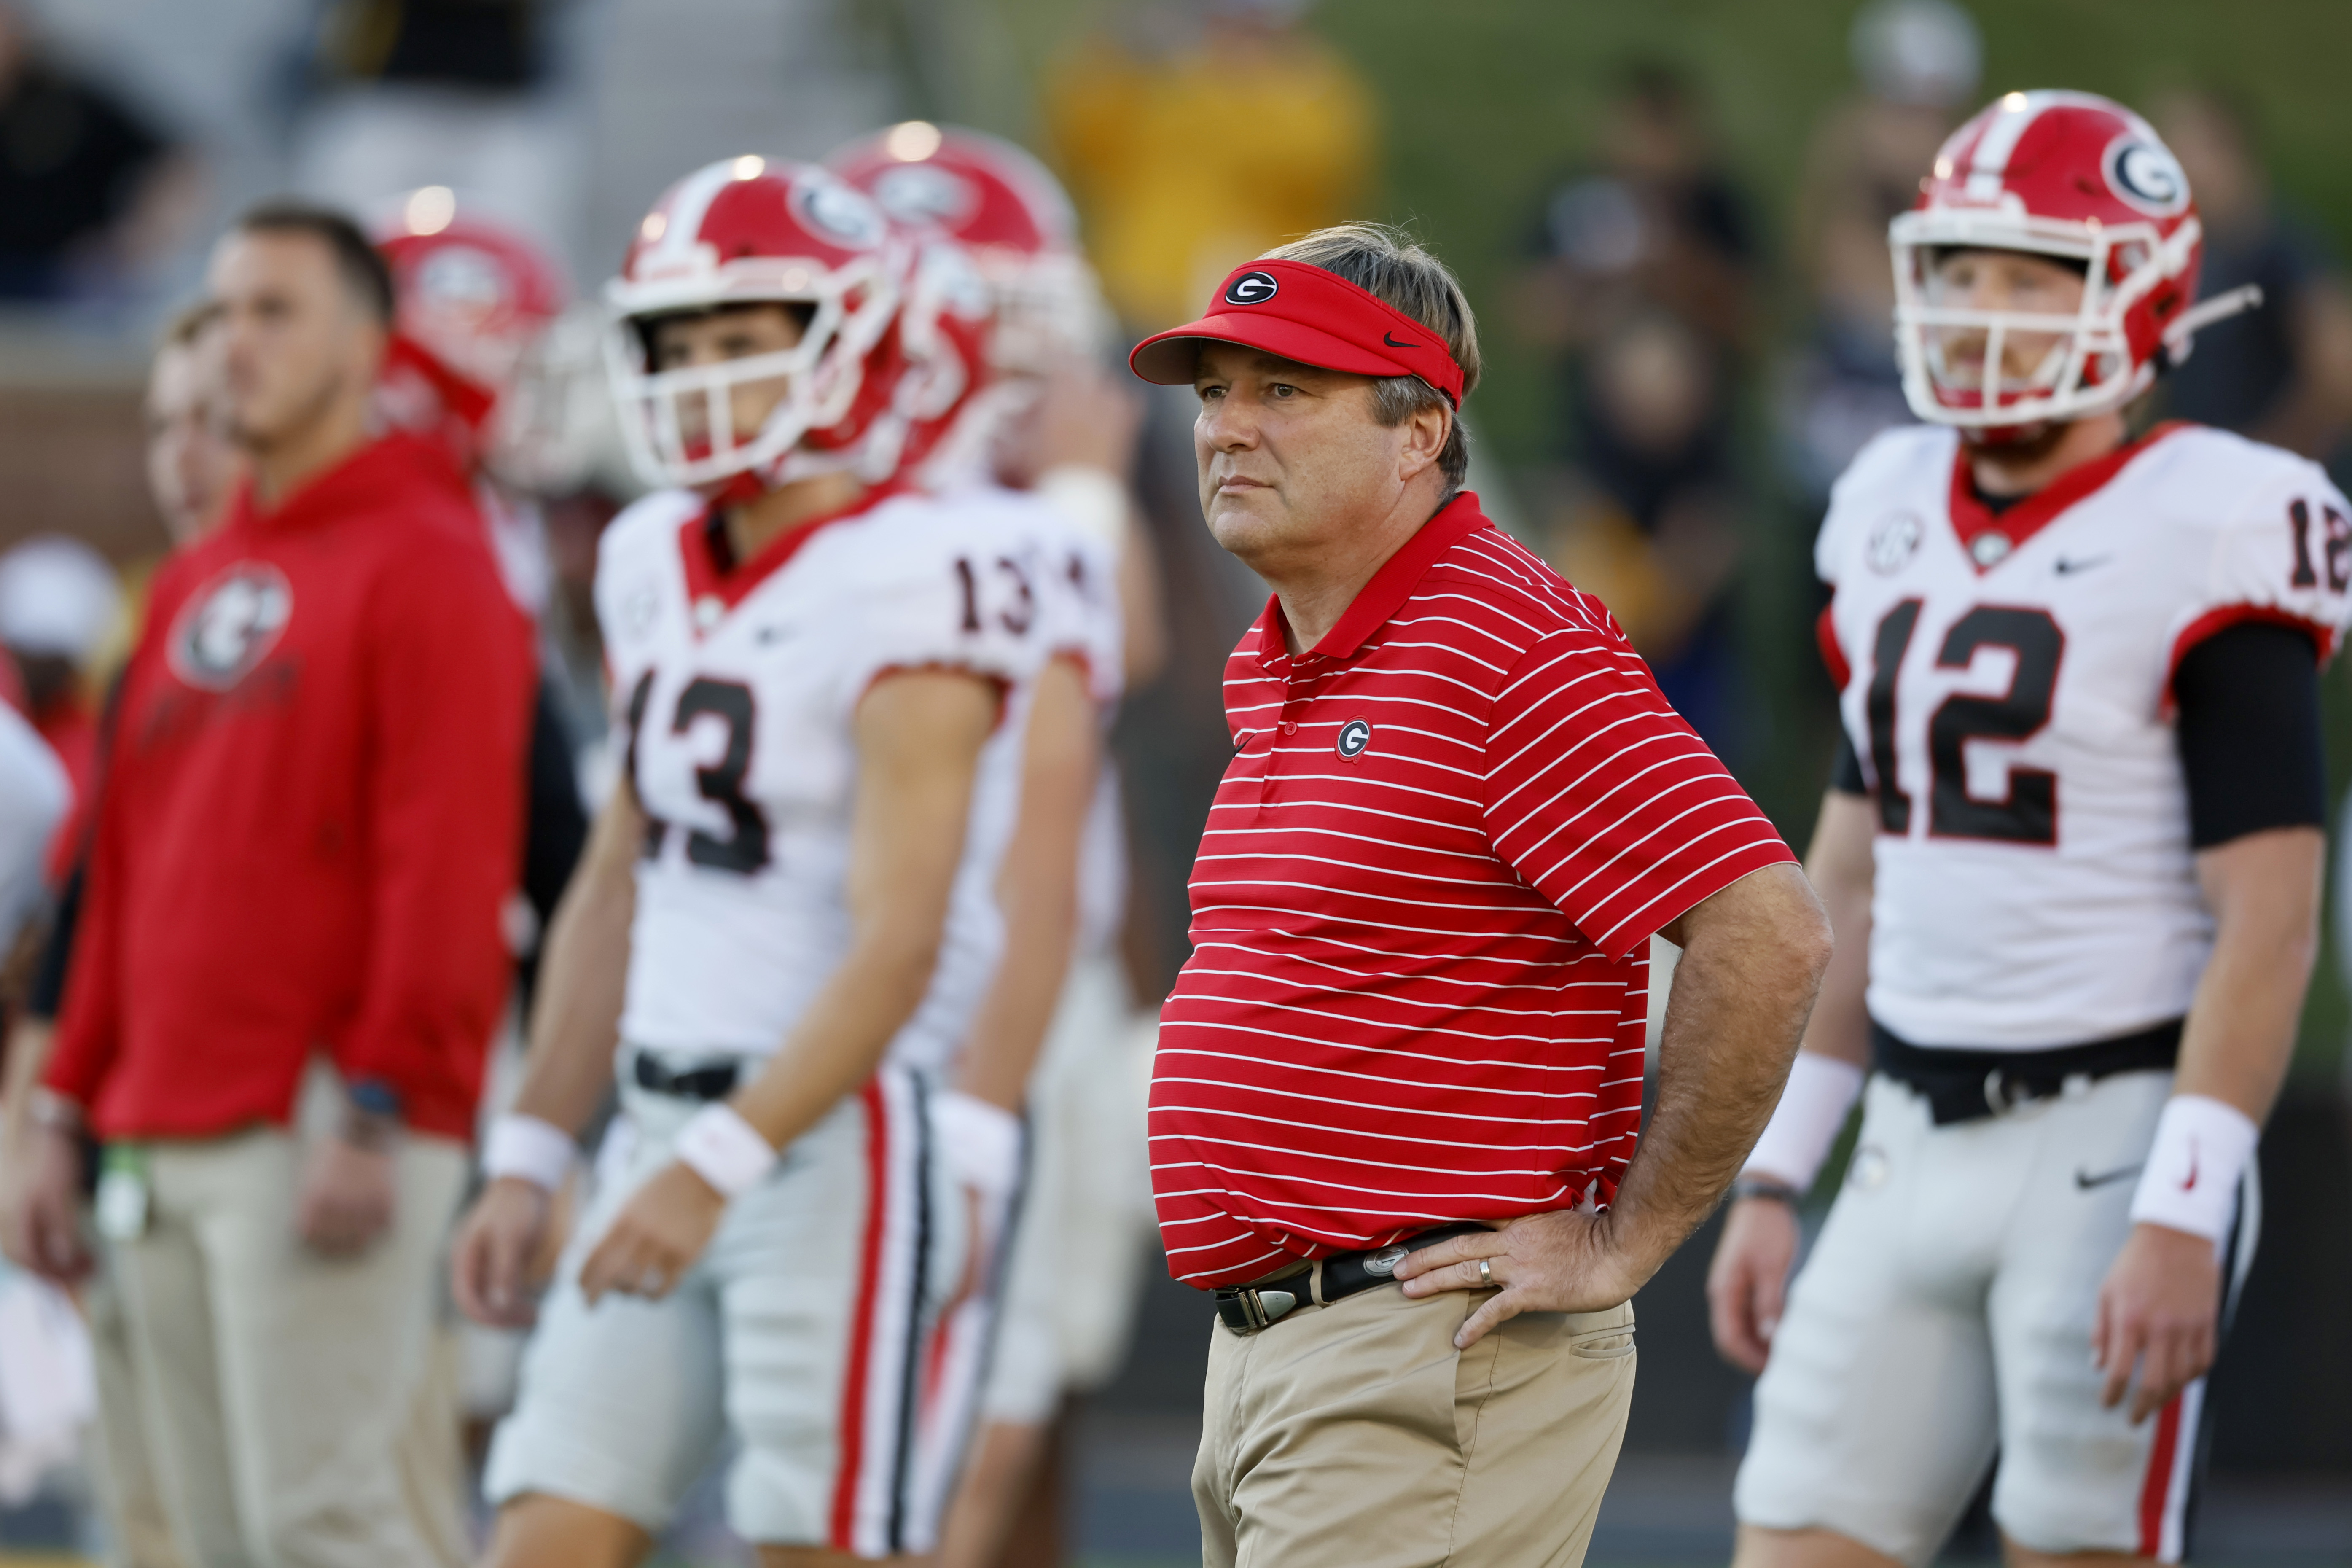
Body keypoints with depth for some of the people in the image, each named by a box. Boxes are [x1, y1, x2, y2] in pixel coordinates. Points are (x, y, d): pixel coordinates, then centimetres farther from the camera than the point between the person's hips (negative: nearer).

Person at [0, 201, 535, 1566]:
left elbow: (447, 870, -14)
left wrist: (375, 1113, -20)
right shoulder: (197, 588, 20)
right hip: (169, 1137, 8)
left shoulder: (426, 570, -6)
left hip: (326, 1134, -8)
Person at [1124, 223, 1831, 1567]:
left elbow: (1770, 934, -21)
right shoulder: (1272, 675, 17)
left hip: (1435, 1356, -10)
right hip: (1260, 1350, 10)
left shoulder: (1515, 651, -14)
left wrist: (1624, 1244, -15)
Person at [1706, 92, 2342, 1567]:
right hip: (1919, 1150, 7)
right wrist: (1775, 1177, 15)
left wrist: (2184, 1220, -21)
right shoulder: (1895, 518, 11)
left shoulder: (2204, 539, -11)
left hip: (2113, 1134, -7)